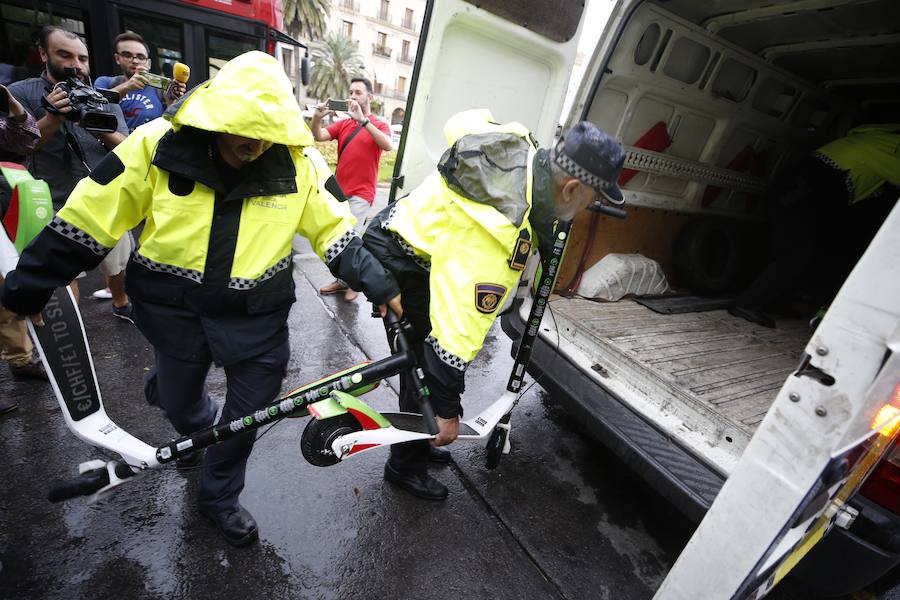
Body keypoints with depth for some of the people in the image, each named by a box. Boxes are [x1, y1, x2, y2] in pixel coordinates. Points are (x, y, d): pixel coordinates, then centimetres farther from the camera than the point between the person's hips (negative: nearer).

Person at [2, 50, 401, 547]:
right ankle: (200, 434, 59)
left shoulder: (298, 161, -13)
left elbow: (334, 229, -5)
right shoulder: (158, 144, -14)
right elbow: (86, 221, -6)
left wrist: (377, 283, -11)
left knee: (249, 415, 9)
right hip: (176, 310, 1)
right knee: (179, 404, 20)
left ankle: (219, 497, 38)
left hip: (257, 315, 0)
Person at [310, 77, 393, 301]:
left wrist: (363, 119, -30)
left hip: (360, 195, -5)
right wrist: (317, 119, -22)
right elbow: (319, 136, -2)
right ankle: (342, 279, 22)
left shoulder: (379, 125, -1)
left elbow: (388, 145, -23)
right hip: (338, 191, 5)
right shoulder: (343, 124, 12)